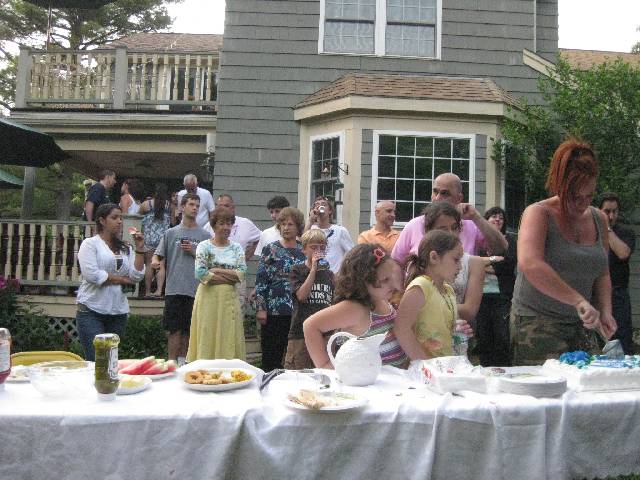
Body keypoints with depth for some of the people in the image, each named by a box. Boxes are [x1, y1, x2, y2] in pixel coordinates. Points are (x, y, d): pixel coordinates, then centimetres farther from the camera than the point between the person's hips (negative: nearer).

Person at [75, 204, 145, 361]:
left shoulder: (126, 248, 14)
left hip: (118, 312, 5)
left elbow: (136, 276, 2)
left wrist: (139, 249, -3)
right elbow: (92, 274, -15)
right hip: (92, 311, -5)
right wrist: (122, 279, -5)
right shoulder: (90, 243, -1)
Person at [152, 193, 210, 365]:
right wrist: (155, 261, -13)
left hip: (195, 289, 1)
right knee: (175, 329, 0)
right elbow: (158, 254, 9)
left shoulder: (205, 236, 7)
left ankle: (182, 361, 20)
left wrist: (194, 252, -7)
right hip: (174, 288, -1)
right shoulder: (171, 233, 10)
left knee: (187, 329, 9)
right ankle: (171, 362, 8)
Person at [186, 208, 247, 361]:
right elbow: (200, 274, -11)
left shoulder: (236, 248, 11)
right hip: (208, 297, -3)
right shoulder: (204, 246, 2)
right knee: (207, 338, 0)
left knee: (229, 339, 3)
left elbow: (241, 273, -3)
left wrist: (216, 270, -10)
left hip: (230, 298, 3)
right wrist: (230, 276, -9)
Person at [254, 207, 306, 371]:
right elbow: (261, 281, -3)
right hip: (274, 310, -3)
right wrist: (261, 308, -10)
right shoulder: (270, 250, 0)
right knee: (272, 354, 2)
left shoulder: (304, 251, 9)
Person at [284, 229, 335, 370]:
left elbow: (334, 305, 16)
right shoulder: (297, 270, 2)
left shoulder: (329, 274, 13)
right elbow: (301, 295, -14)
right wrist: (313, 269, -14)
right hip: (300, 332, -4)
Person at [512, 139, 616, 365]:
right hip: (537, 321, -6)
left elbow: (602, 274, 17)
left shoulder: (598, 219, 9)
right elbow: (530, 264, -29)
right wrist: (580, 301, -30)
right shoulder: (538, 213, -11)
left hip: (579, 325, 6)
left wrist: (605, 311, 0)